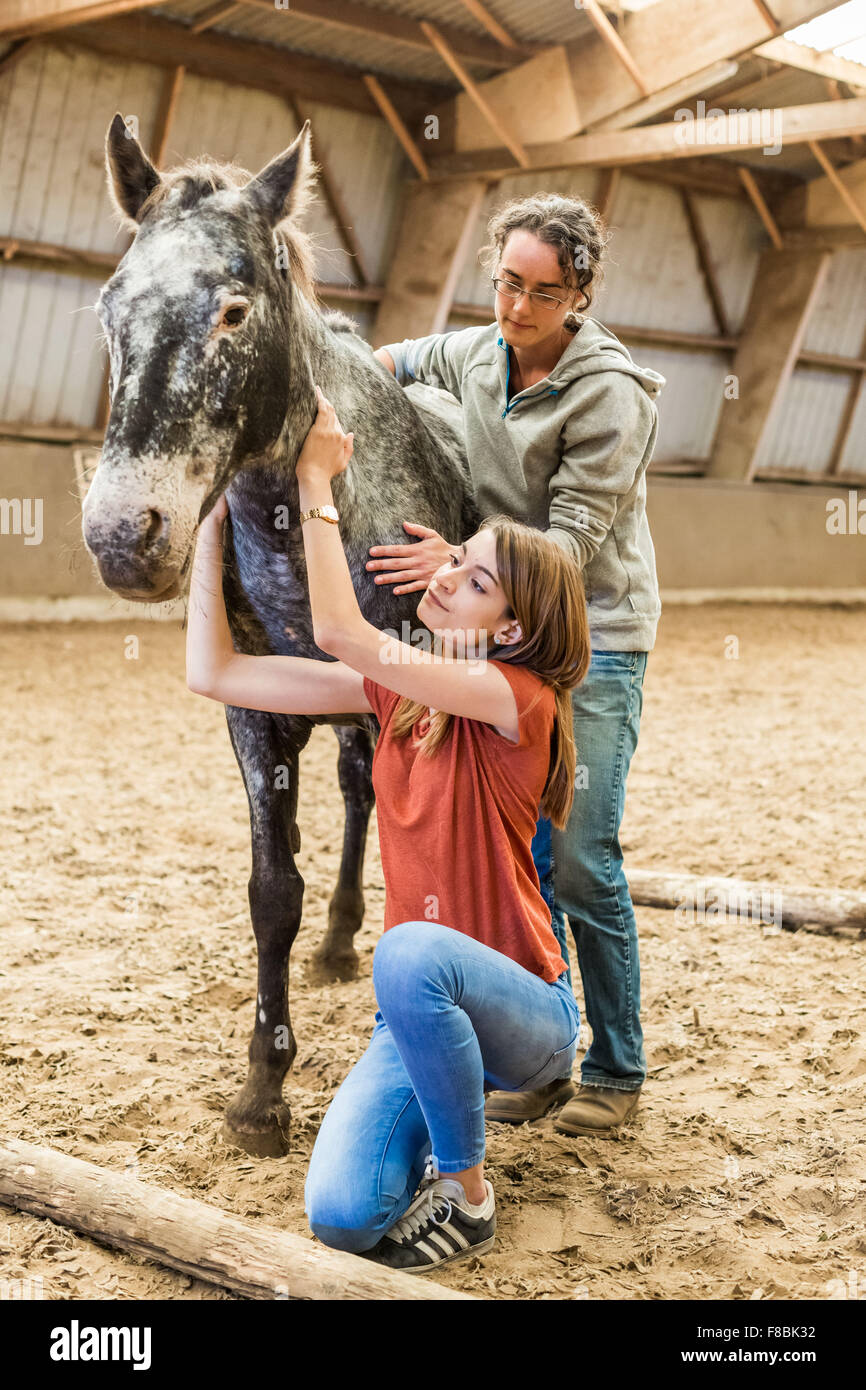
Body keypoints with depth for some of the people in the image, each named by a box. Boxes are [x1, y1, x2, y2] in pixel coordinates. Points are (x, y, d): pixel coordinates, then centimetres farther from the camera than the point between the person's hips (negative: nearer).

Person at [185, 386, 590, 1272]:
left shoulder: (520, 699, -17)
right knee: (341, 1218, -19)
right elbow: (213, 673, 1)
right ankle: (443, 1115, 16)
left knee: (410, 952, -40)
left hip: (521, 1010, -5)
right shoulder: (396, 690, 3)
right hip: (423, 1014, 5)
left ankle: (465, 1192, -16)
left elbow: (341, 630, -28)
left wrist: (316, 480, -19)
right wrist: (211, 518, -2)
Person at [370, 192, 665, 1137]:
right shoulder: (475, 356, 4)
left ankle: (617, 1070, 9)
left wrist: (463, 562, -32)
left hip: (594, 644, -6)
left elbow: (573, 538, -19)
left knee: (582, 862, -7)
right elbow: (394, 364, 25)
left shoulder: (611, 394, -15)